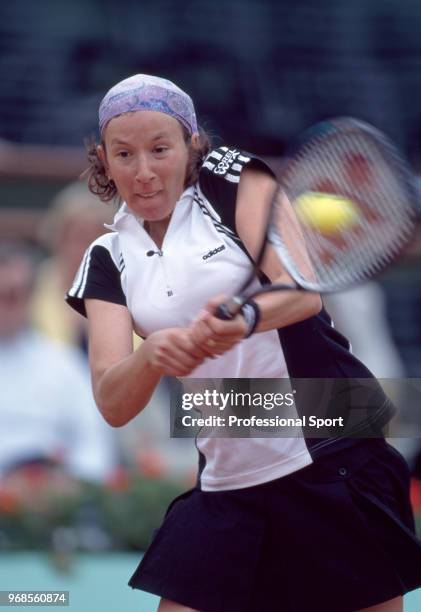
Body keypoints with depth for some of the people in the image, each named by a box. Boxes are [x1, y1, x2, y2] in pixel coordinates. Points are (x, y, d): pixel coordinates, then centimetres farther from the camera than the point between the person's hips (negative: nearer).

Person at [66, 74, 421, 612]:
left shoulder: (234, 179, -1)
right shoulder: (109, 260, 6)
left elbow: (305, 289, -16)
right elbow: (112, 405, -5)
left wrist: (245, 319, -38)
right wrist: (152, 354, -28)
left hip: (335, 463, -3)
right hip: (227, 483, 4)